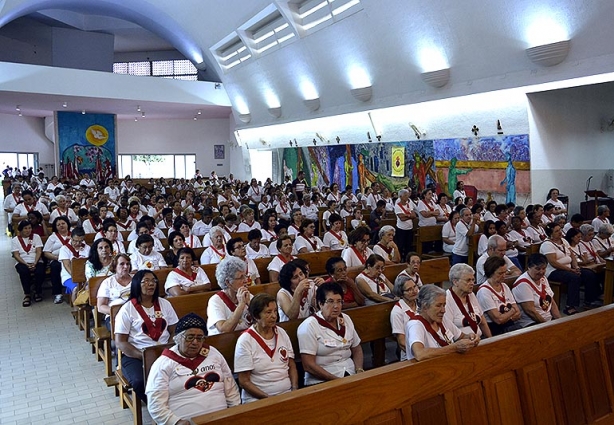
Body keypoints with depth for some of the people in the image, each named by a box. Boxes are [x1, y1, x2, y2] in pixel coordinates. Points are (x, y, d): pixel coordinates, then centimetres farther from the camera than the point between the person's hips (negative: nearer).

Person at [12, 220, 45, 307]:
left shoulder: (36, 237, 10)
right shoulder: (15, 240, 7)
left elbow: (39, 252, 1)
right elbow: (16, 255, -2)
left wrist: (34, 263, -15)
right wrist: (26, 264, -16)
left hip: (36, 262, 1)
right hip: (22, 263, -1)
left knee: (40, 271, -32)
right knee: (24, 271, -35)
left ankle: (38, 292, -6)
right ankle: (27, 294, -19)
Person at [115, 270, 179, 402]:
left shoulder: (164, 304, 12)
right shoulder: (127, 309, 0)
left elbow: (174, 332, 13)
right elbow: (120, 343, -4)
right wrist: (144, 356, -15)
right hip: (134, 355, -2)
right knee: (140, 381, -34)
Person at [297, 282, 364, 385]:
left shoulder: (346, 319, 9)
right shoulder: (309, 326, -10)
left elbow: (357, 349, 17)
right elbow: (308, 365, -14)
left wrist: (359, 371, -2)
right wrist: (337, 380, -16)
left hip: (351, 374, 6)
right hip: (321, 382, -6)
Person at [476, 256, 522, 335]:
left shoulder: (505, 286, 14)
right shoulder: (484, 291, -11)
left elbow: (518, 314, 10)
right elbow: (499, 319, -14)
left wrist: (505, 317, -10)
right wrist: (512, 311, 3)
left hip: (512, 325, 8)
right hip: (495, 329, -8)